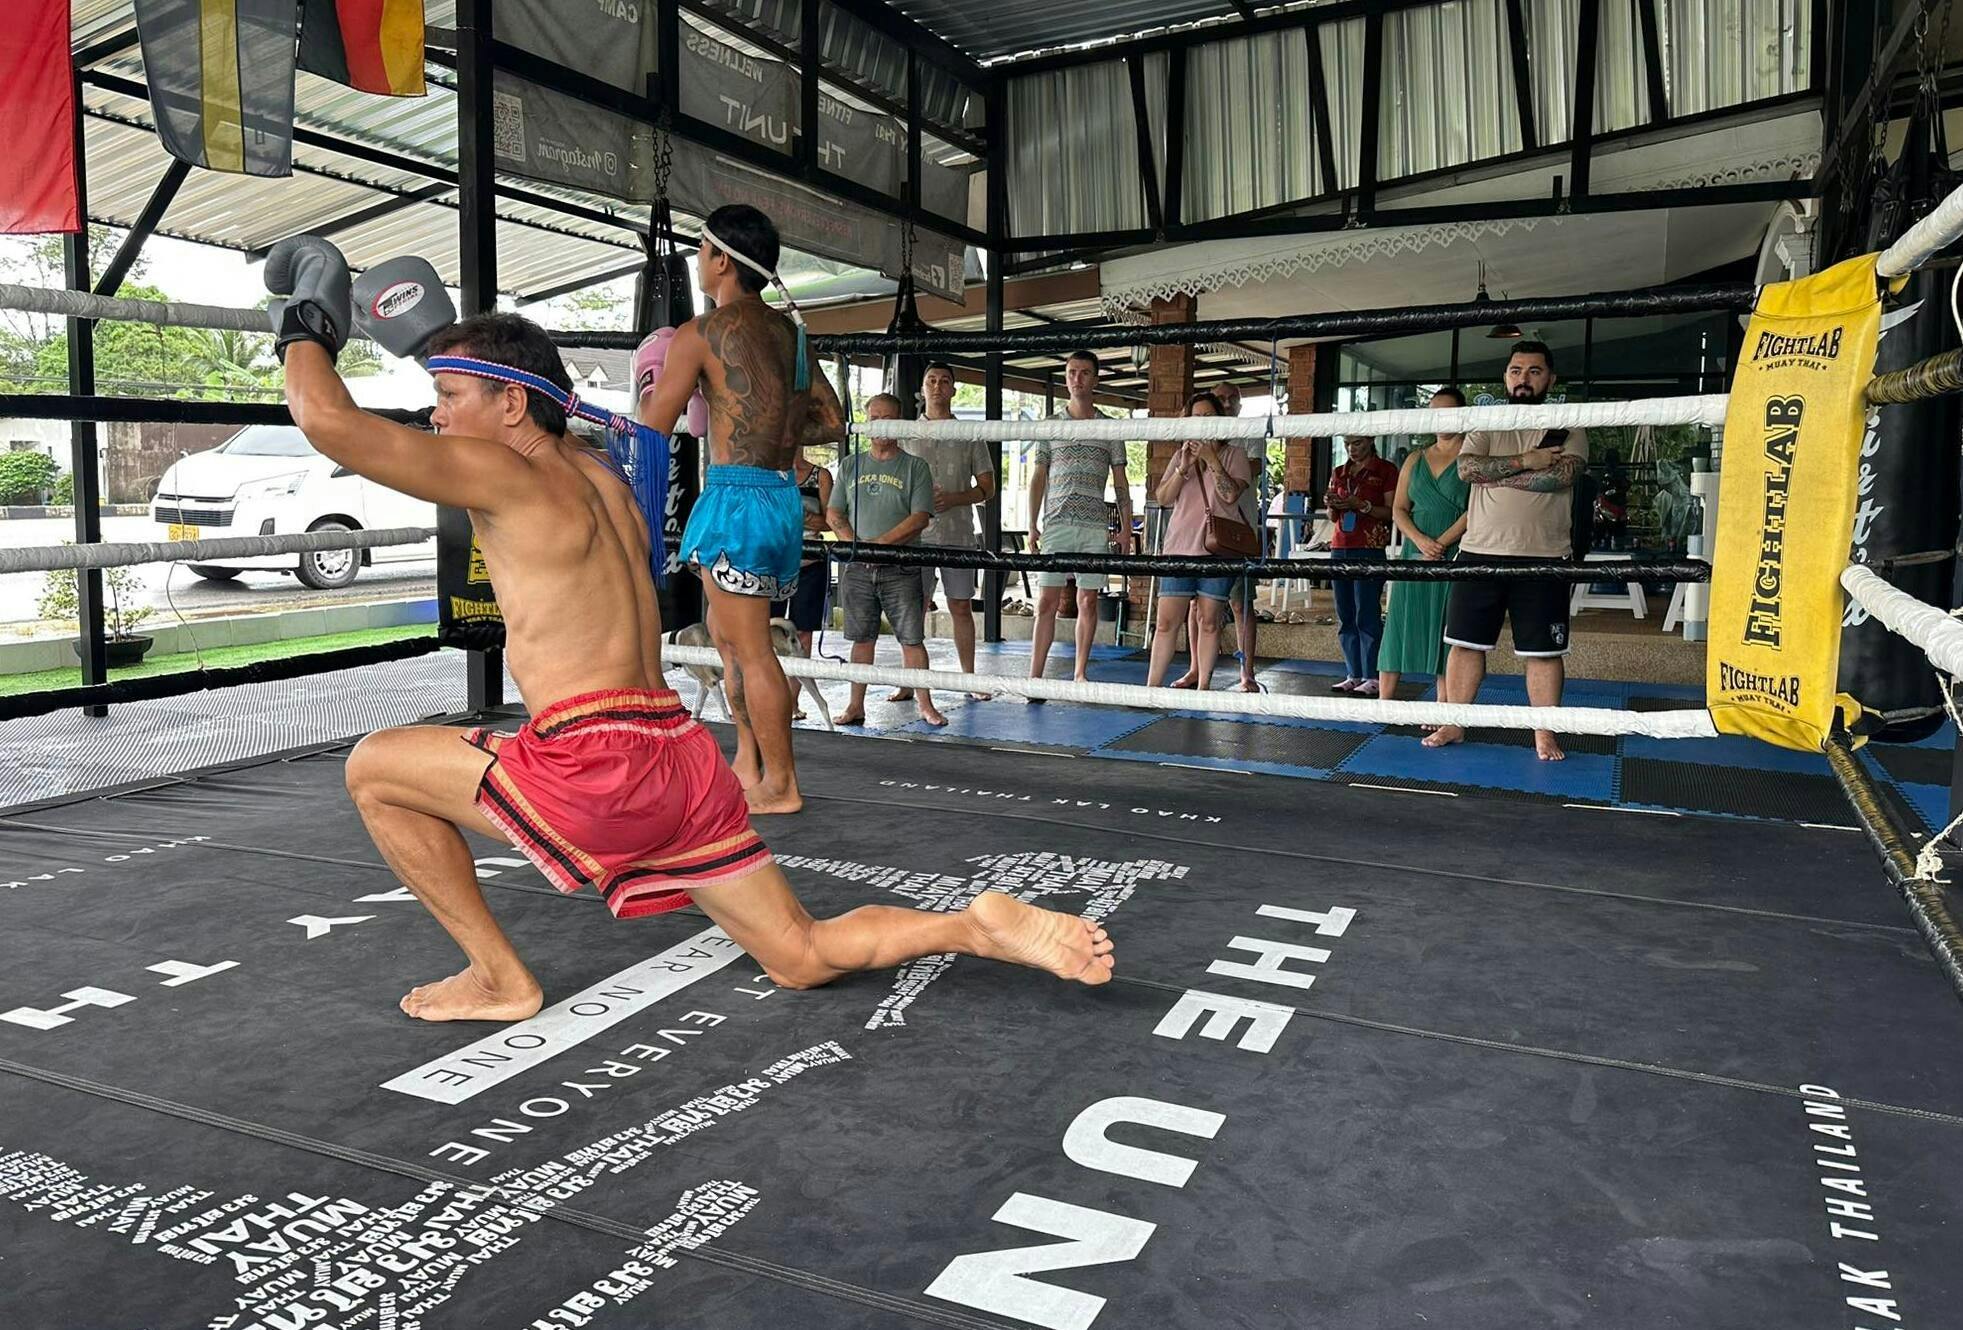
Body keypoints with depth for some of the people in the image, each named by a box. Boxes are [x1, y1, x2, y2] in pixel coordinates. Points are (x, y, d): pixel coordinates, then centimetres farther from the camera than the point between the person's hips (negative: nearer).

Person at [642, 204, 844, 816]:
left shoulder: (700, 334, -8)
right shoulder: (790, 332, 13)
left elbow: (651, 430, -5)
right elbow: (831, 424, 17)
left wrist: (654, 384, 15)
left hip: (737, 497, -8)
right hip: (785, 496, 8)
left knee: (750, 649, -1)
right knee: (726, 633, 20)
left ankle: (780, 785, 6)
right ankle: (747, 765, 26)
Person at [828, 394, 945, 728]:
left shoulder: (914, 467, 3)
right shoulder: (850, 465, 13)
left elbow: (920, 518, -7)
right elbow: (834, 513, 10)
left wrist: (879, 543, -14)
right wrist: (855, 545, -8)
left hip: (900, 567, -2)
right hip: (857, 568, 3)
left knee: (911, 638, -2)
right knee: (862, 638, 8)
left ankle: (925, 704, 5)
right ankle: (856, 705, 14)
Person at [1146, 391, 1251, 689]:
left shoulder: (1233, 453, 7)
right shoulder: (1182, 455, 16)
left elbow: (1231, 494, -8)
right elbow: (1163, 497, 6)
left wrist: (1211, 459, -13)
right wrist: (1183, 467, -6)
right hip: (1180, 546, 2)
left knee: (1208, 619, 2)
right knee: (1167, 620, -2)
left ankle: (1203, 686, 8)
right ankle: (1151, 686, 0)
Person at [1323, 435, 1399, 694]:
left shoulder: (1386, 470, 1)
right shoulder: (1339, 474, 17)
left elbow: (1392, 512, -5)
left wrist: (1361, 505, -17)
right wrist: (1332, 505, -2)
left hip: (1370, 549, -6)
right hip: (1340, 548, 6)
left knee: (1367, 614, -8)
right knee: (1345, 617, 5)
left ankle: (1372, 677, -5)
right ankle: (1353, 675, 11)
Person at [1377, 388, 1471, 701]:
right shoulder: (1416, 459, 16)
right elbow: (1398, 510, 10)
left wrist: (1441, 543, -17)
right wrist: (1420, 540, -9)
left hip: (1455, 556, -4)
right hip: (1416, 556, 4)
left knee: (1447, 631, -3)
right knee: (1399, 625, 0)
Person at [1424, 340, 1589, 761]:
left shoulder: (1568, 430, 5)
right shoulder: (1485, 426, 11)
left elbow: (1562, 475, -15)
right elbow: (1467, 467, -8)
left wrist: (1495, 473, -12)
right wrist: (1525, 462, -15)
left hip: (1544, 557, -2)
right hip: (1480, 552, 2)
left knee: (1543, 650, 3)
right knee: (1465, 642, 5)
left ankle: (1545, 734, 12)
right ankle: (1453, 724, 15)